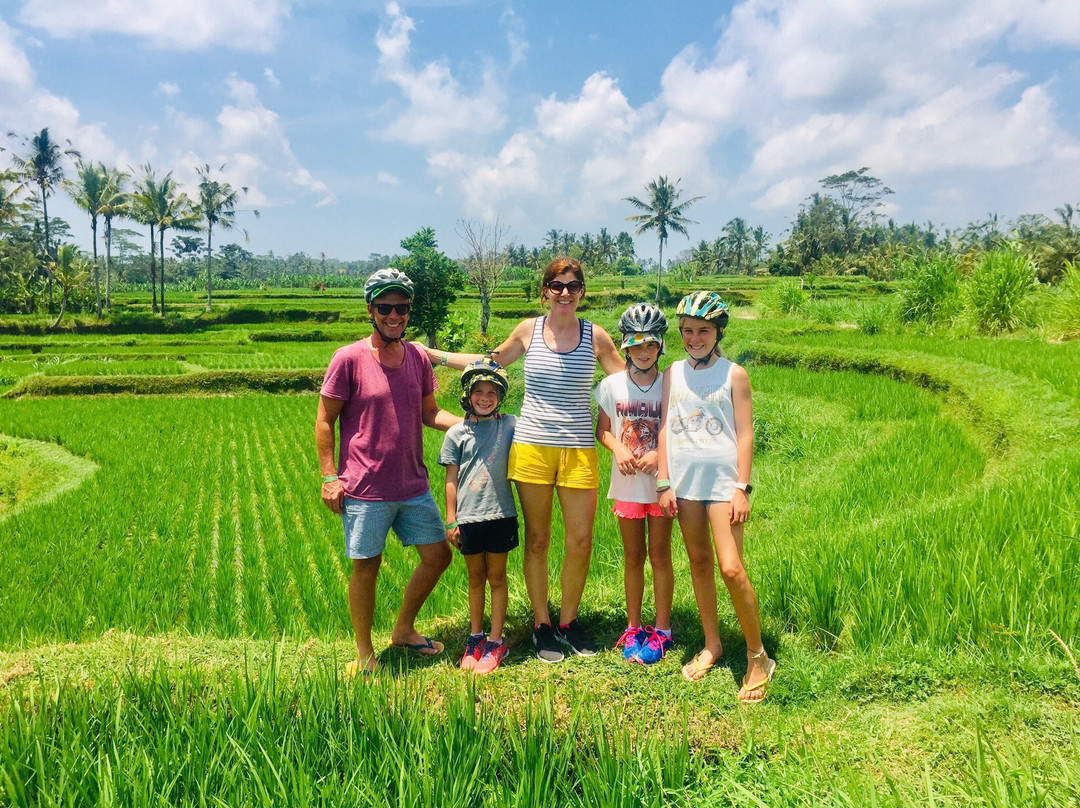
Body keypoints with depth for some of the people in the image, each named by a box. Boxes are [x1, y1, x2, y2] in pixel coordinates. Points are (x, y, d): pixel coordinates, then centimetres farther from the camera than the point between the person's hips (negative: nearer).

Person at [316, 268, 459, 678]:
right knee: (366, 566, 5)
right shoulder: (349, 359, -9)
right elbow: (324, 421, -5)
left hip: (414, 486, 6)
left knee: (438, 555, 11)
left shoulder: (418, 357, 6)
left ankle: (404, 629, 34)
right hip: (365, 490, -5)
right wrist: (330, 477, -10)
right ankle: (364, 653, 26)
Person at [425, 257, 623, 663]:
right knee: (537, 539, 8)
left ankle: (568, 620, 25)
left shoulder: (595, 336, 1)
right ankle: (541, 624, 24)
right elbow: (493, 361, 20)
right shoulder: (529, 329, 4)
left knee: (580, 542, 2)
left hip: (578, 451, 0)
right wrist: (435, 355, 21)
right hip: (531, 446, 0)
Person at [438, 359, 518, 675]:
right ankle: (475, 637, 27)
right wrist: (450, 520, 2)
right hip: (468, 518, 1)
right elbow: (451, 479, 3)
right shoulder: (457, 433, 1)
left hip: (500, 515, -1)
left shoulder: (509, 425, 0)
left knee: (496, 578, 8)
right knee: (475, 578, 13)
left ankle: (495, 641, 18)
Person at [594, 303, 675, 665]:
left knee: (660, 555, 7)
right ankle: (633, 627, 24)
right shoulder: (612, 385, 0)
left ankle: (662, 631, 19)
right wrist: (619, 448, -13)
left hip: (661, 482, -1)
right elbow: (602, 429, 7)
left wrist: (660, 454, -17)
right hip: (627, 483, 2)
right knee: (633, 557, 12)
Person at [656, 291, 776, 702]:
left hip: (723, 479, -4)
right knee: (699, 561, 12)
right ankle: (711, 644, 27)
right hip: (684, 481, 4)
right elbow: (665, 429, 8)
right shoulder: (673, 374, 8)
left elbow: (745, 434, -2)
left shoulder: (734, 375, 0)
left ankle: (758, 656, 6)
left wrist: (742, 488, -7)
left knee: (731, 568, -10)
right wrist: (664, 482, 3)